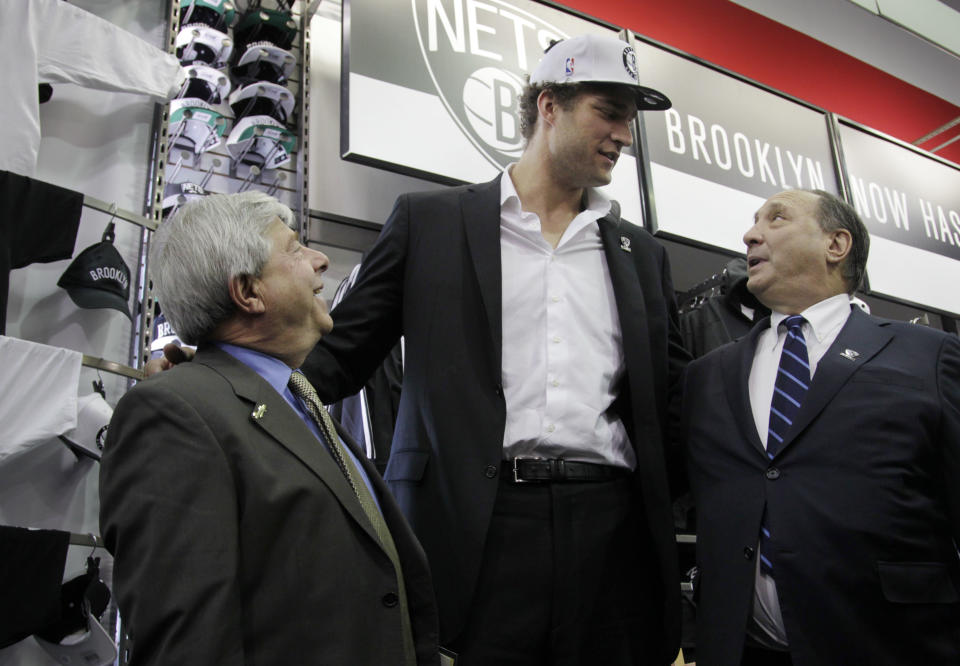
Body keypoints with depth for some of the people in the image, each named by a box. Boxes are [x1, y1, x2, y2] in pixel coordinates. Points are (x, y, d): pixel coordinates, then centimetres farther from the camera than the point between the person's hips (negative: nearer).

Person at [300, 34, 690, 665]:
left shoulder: (643, 253, 16)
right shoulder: (429, 221, 7)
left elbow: (673, 402, 17)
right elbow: (344, 353, 6)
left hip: (612, 532, 3)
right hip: (477, 535, -3)